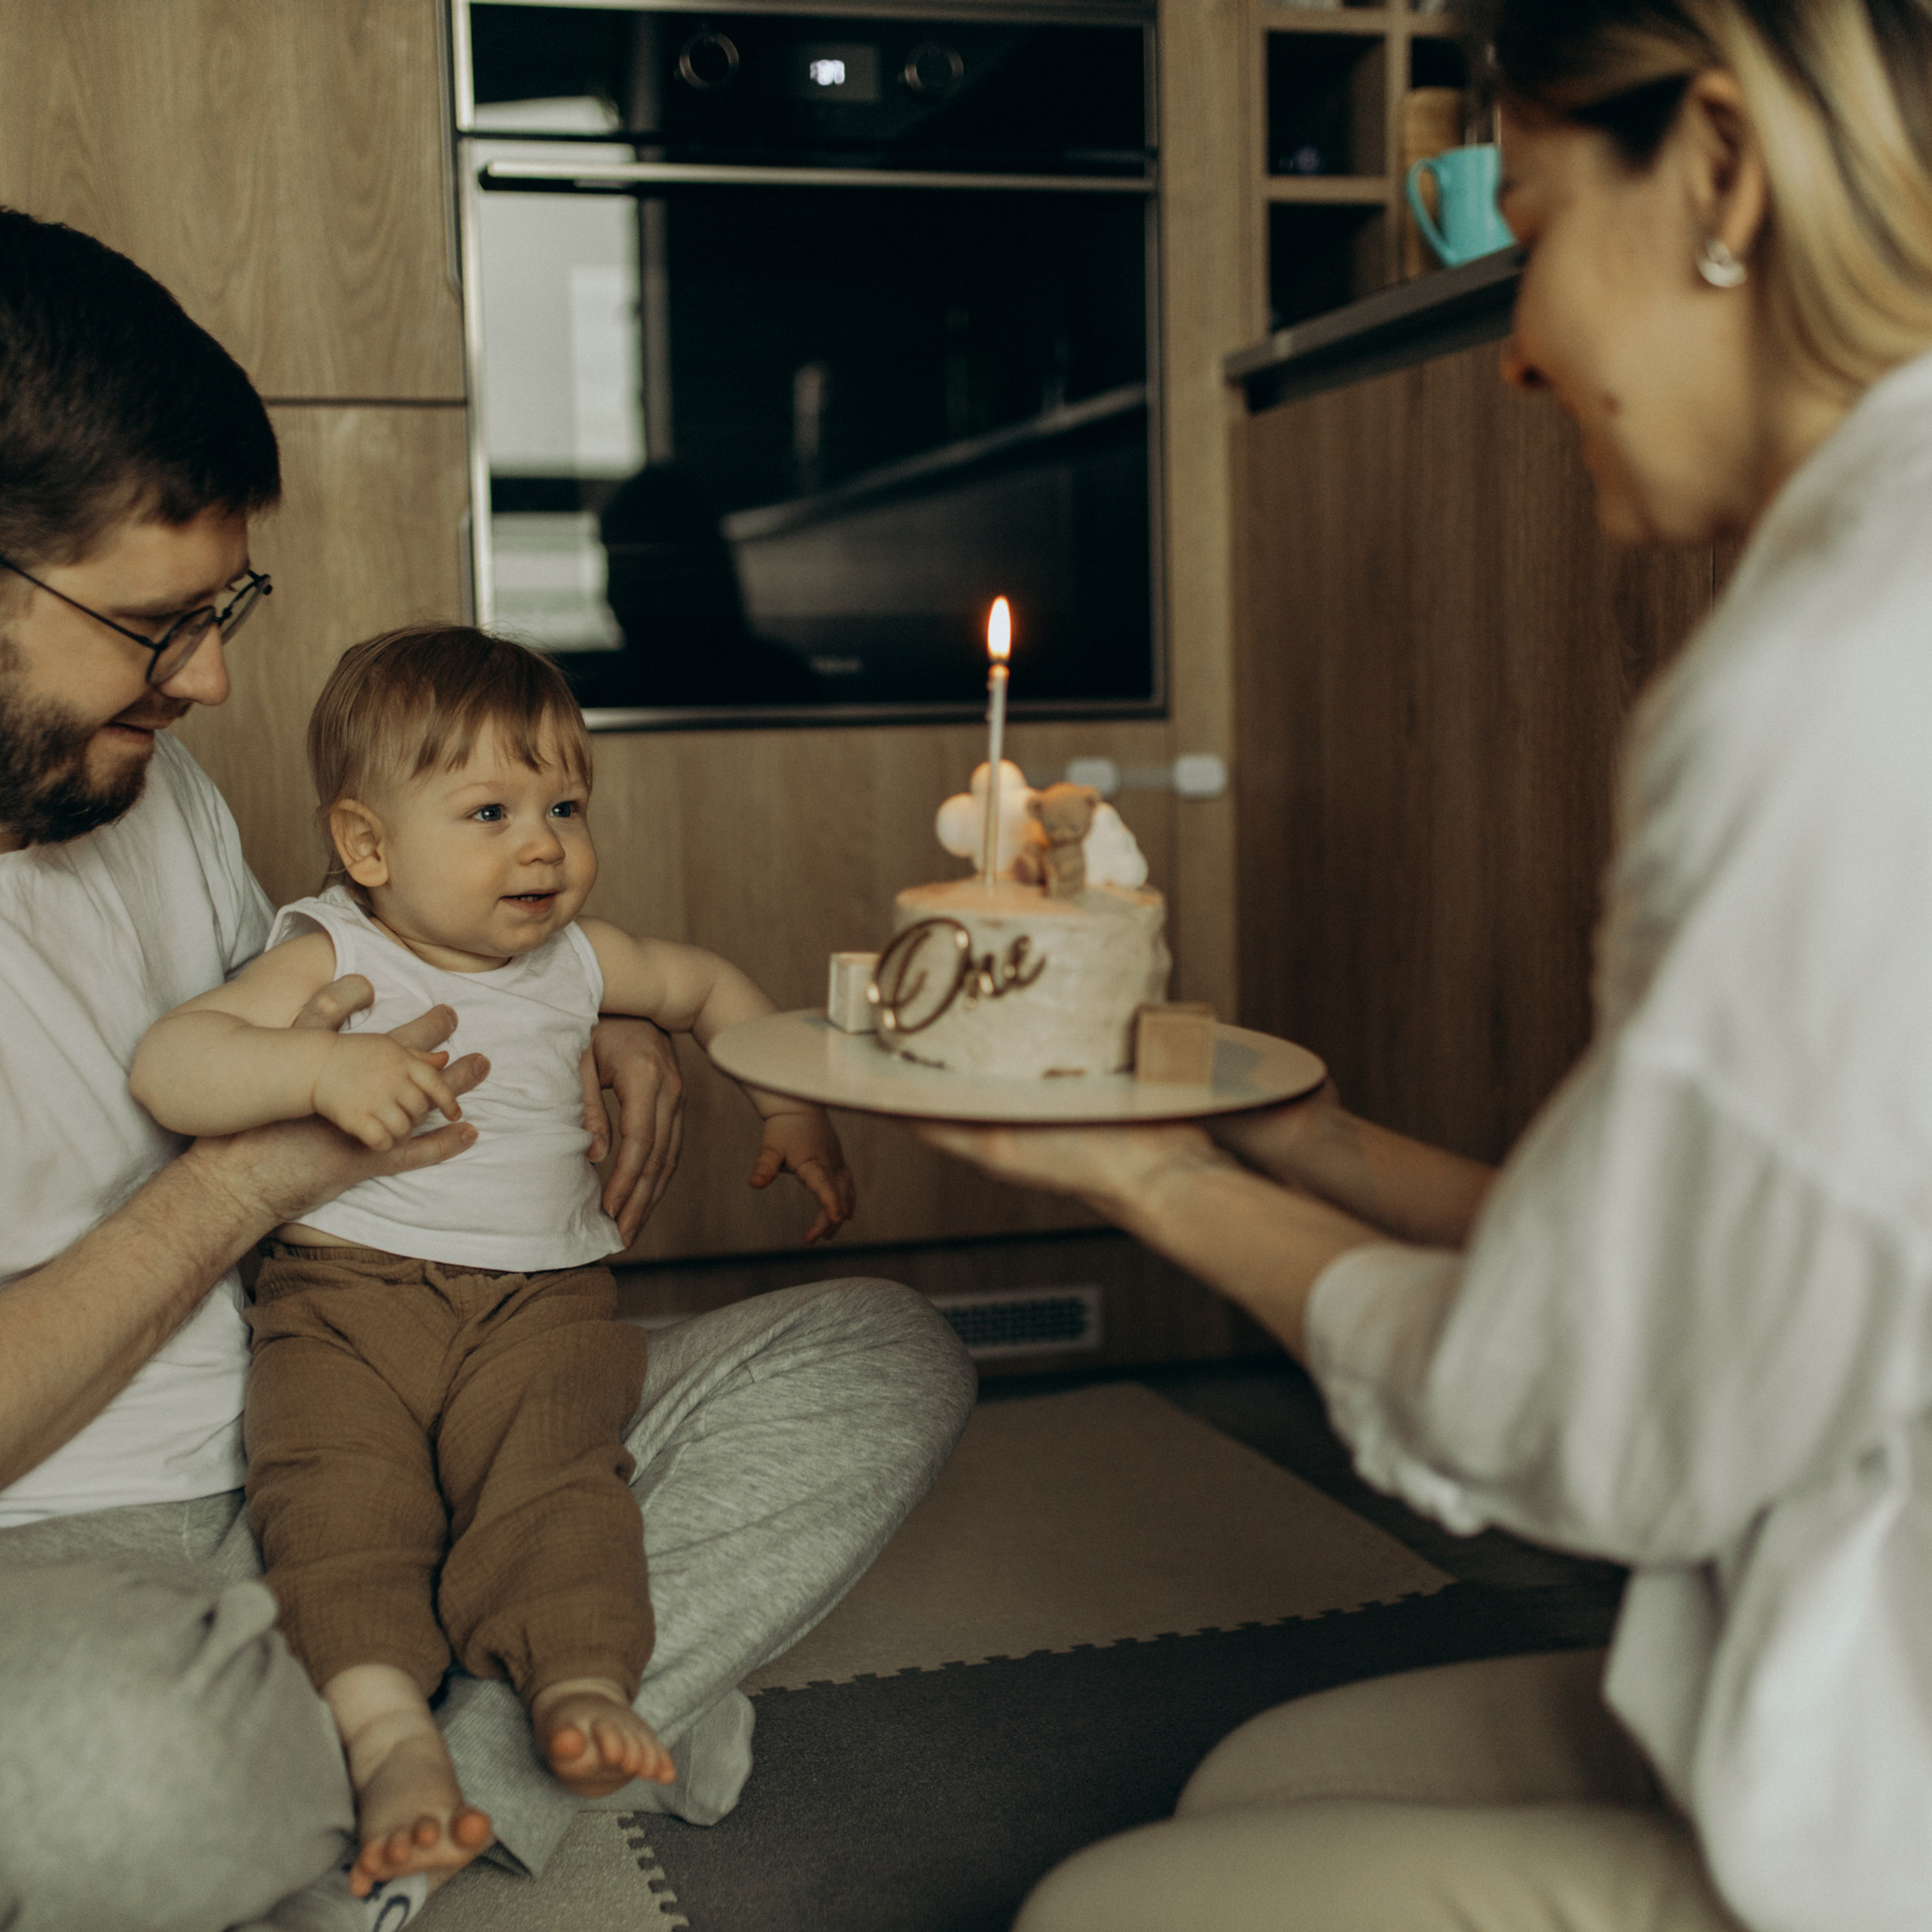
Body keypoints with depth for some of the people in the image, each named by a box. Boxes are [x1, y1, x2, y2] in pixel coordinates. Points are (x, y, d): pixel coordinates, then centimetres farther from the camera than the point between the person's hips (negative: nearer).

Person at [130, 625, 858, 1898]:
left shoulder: (574, 959, 13)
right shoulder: (331, 959, 0)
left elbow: (708, 986, 33)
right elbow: (167, 1066, -13)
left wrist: (794, 1105, 24)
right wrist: (322, 1066, -28)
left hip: (539, 1297, 2)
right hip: (347, 1287, -2)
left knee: (549, 1463, -26)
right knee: (337, 1477, -26)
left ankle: (581, 1683, -32)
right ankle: (388, 1729, -32)